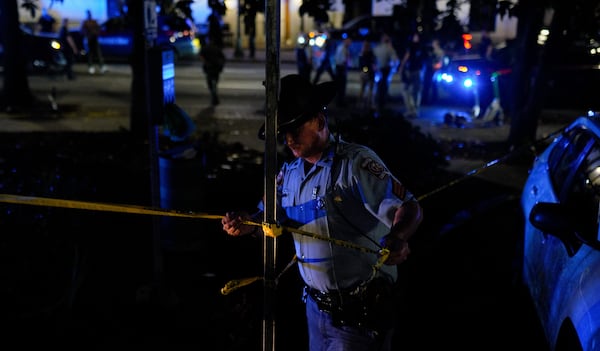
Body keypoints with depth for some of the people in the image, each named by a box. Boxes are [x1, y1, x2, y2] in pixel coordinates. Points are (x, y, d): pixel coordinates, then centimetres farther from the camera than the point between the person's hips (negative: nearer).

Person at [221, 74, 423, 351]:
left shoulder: (355, 162, -17)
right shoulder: (289, 172, 6)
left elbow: (409, 208, -22)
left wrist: (397, 238, -44)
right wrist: (247, 225, -12)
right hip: (316, 305, 7)